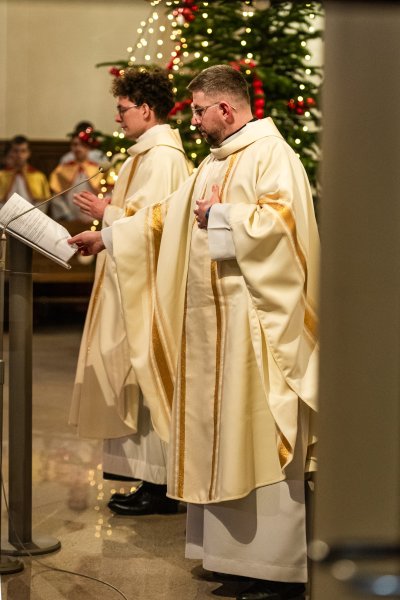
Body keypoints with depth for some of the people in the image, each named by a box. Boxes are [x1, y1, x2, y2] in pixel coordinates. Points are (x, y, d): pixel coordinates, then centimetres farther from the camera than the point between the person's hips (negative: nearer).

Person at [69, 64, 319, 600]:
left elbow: (282, 217, -23)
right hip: (212, 321, 9)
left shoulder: (272, 154, -8)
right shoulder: (217, 161, 20)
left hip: (256, 324, -9)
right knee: (222, 436, 9)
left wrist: (221, 217, -12)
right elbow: (167, 216, 26)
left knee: (261, 440, -7)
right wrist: (106, 237, 26)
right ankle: (237, 552, 17)